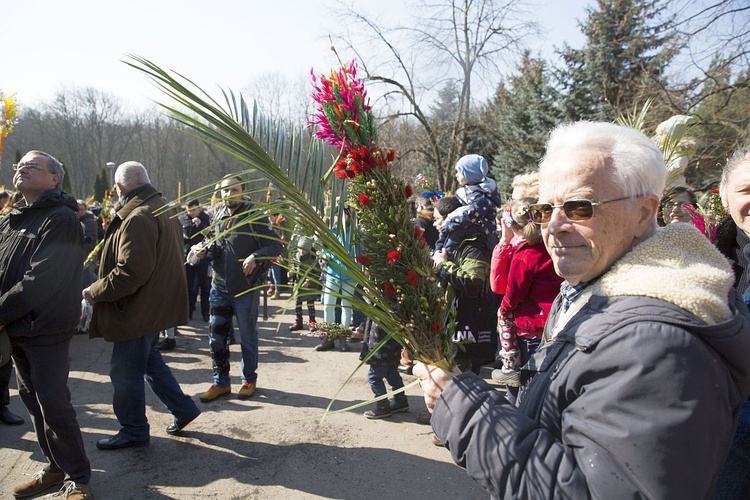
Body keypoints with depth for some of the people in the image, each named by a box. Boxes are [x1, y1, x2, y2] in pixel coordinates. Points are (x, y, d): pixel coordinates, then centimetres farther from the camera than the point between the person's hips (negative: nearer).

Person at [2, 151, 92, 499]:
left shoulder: (60, 219, -13)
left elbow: (41, 279, -20)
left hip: (46, 330, -8)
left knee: (53, 405, -4)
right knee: (33, 401, 14)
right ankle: (56, 467, 29)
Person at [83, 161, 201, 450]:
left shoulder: (137, 218, -23)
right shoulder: (163, 209, 9)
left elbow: (130, 271, -28)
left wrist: (95, 291, -15)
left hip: (139, 309, -10)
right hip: (158, 304, 10)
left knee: (126, 372, 6)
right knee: (148, 359, 23)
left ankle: (133, 431, 21)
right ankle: (183, 408, 29)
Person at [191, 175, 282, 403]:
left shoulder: (254, 217, -11)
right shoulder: (218, 216, 7)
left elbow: (276, 245, -13)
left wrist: (255, 256, -29)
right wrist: (205, 251, -1)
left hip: (246, 288, -5)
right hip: (219, 286, 5)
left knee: (248, 336, 9)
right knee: (216, 336, 9)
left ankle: (249, 380, 27)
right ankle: (221, 382, 24)